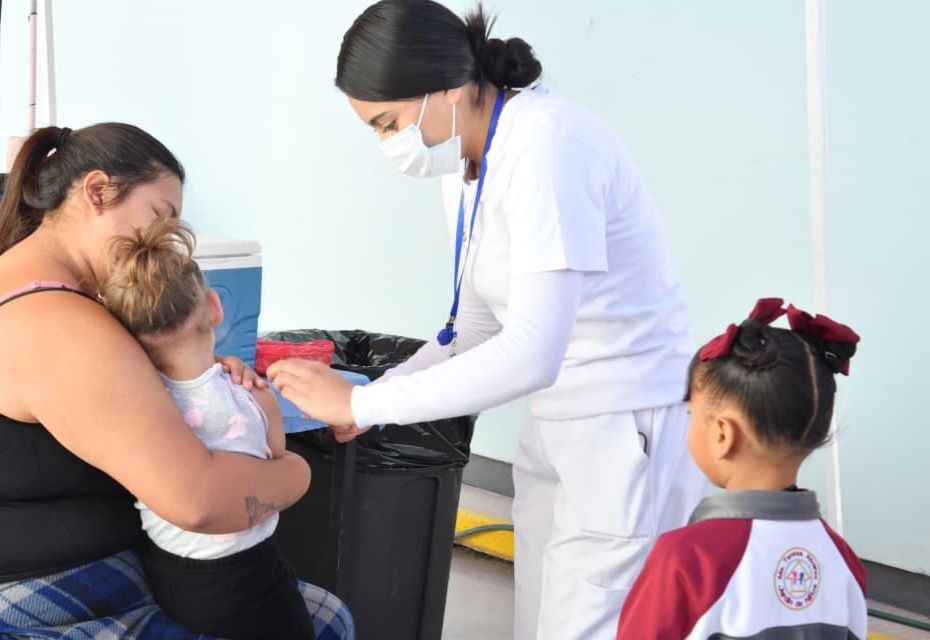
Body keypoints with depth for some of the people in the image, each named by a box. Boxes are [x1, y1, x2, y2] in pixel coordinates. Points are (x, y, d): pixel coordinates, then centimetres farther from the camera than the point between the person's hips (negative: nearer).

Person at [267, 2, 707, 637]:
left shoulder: (548, 146, -23)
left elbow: (531, 353, -31)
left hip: (632, 432, -9)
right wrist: (372, 395, 0)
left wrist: (362, 403, -25)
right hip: (558, 430, 9)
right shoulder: (466, 163, 5)